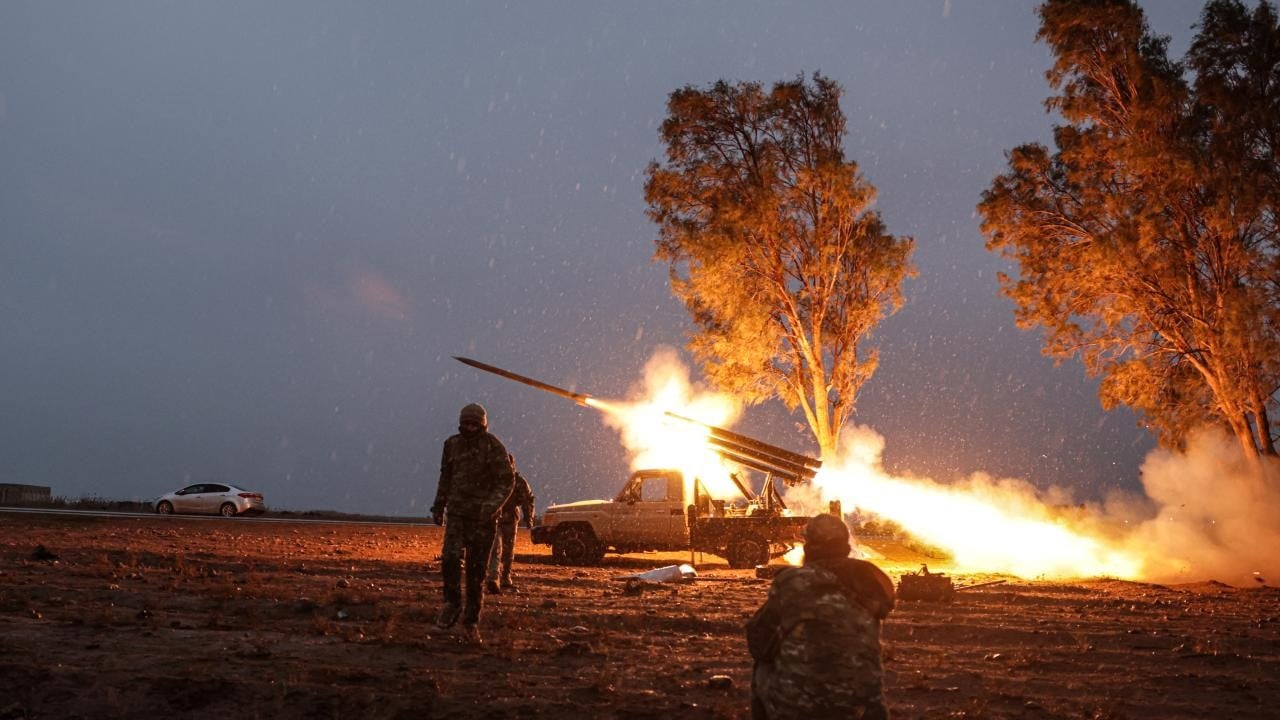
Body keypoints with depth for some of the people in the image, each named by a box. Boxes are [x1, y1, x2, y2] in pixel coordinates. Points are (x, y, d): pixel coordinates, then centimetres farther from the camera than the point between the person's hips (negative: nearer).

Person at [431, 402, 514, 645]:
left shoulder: (493, 446, -8)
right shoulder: (452, 444, 7)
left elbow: (507, 479, -9)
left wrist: (493, 504, -23)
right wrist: (439, 505, 20)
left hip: (483, 516, -3)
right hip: (457, 511, 3)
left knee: (476, 569, 1)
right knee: (451, 557, -19)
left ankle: (471, 620, 15)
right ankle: (452, 603, 5)